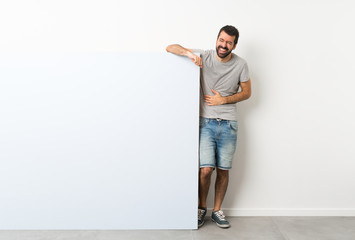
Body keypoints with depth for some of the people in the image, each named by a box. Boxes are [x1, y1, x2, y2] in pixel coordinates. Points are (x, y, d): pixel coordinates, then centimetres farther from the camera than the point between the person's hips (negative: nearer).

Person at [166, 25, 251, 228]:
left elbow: (246, 92, 9)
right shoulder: (204, 56, -3)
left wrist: (223, 100, -6)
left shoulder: (240, 65, 0)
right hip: (206, 122, -1)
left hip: (228, 124, 2)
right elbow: (170, 48, -3)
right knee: (205, 169, -8)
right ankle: (202, 208, 17)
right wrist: (188, 53, -23)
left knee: (223, 171, 6)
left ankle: (217, 211, 25)